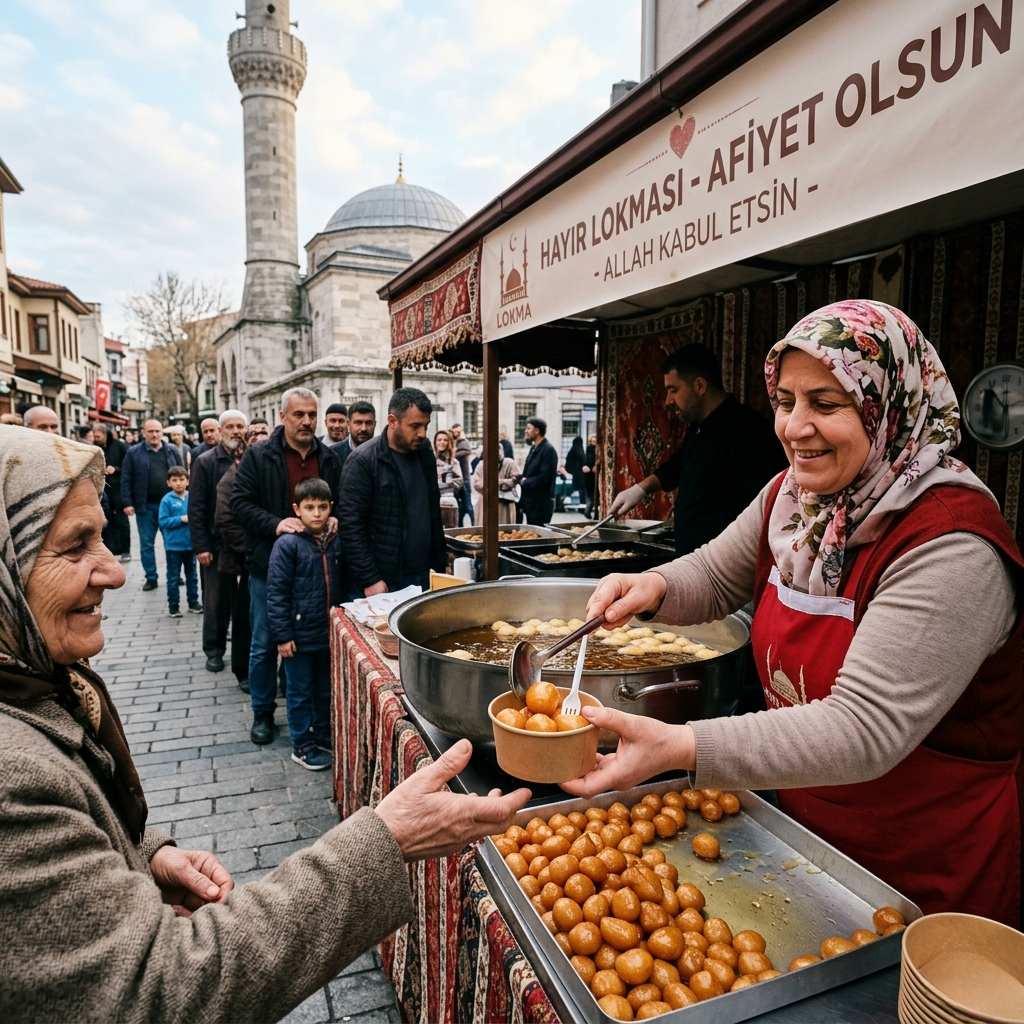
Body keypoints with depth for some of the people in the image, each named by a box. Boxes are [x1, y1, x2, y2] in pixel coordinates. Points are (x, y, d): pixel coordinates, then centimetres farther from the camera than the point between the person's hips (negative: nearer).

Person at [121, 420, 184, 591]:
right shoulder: (134, 452, -1)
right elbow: (126, 479, -2)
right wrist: (127, 503, -9)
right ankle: (151, 578, 17)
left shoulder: (172, 450, 5)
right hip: (145, 506, -1)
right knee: (146, 543, 7)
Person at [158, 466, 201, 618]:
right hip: (173, 545, -3)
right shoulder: (167, 500, -9)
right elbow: (162, 521, -12)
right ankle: (173, 605, 17)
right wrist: (181, 519, -19)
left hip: (190, 544, 3)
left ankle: (193, 602, 27)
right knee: (173, 577, 7)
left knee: (192, 575, 15)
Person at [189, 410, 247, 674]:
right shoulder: (205, 462, -2)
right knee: (216, 600, 11)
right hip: (216, 543, -1)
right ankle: (214, 650, 25)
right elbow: (196, 508, -4)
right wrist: (200, 546, -8)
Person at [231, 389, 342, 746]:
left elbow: (342, 503, 14)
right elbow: (241, 503, -8)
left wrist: (335, 519, -8)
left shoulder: (329, 459, 8)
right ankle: (263, 713, 26)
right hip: (269, 565, -2)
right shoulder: (258, 456, -3)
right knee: (264, 645, 8)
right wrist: (275, 524, -22)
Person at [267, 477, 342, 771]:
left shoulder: (336, 542, 2)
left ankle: (323, 735, 36)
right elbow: (276, 592, -13)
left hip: (329, 633, 5)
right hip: (300, 634, -5)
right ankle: (302, 746, 24)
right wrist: (282, 634, -15)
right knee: (301, 692, 10)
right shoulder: (287, 544, -13)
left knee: (326, 689, 19)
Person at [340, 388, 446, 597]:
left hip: (422, 578, 6)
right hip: (380, 582, -5)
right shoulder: (363, 461, -11)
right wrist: (369, 579, -16)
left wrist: (440, 565, 11)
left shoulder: (425, 456, 8)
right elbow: (350, 525, -14)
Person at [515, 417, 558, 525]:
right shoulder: (534, 448, 13)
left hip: (541, 504, -9)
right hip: (530, 502, 9)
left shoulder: (548, 449, -15)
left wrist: (523, 481, -14)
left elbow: (544, 478, -22)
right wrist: (521, 477, -3)